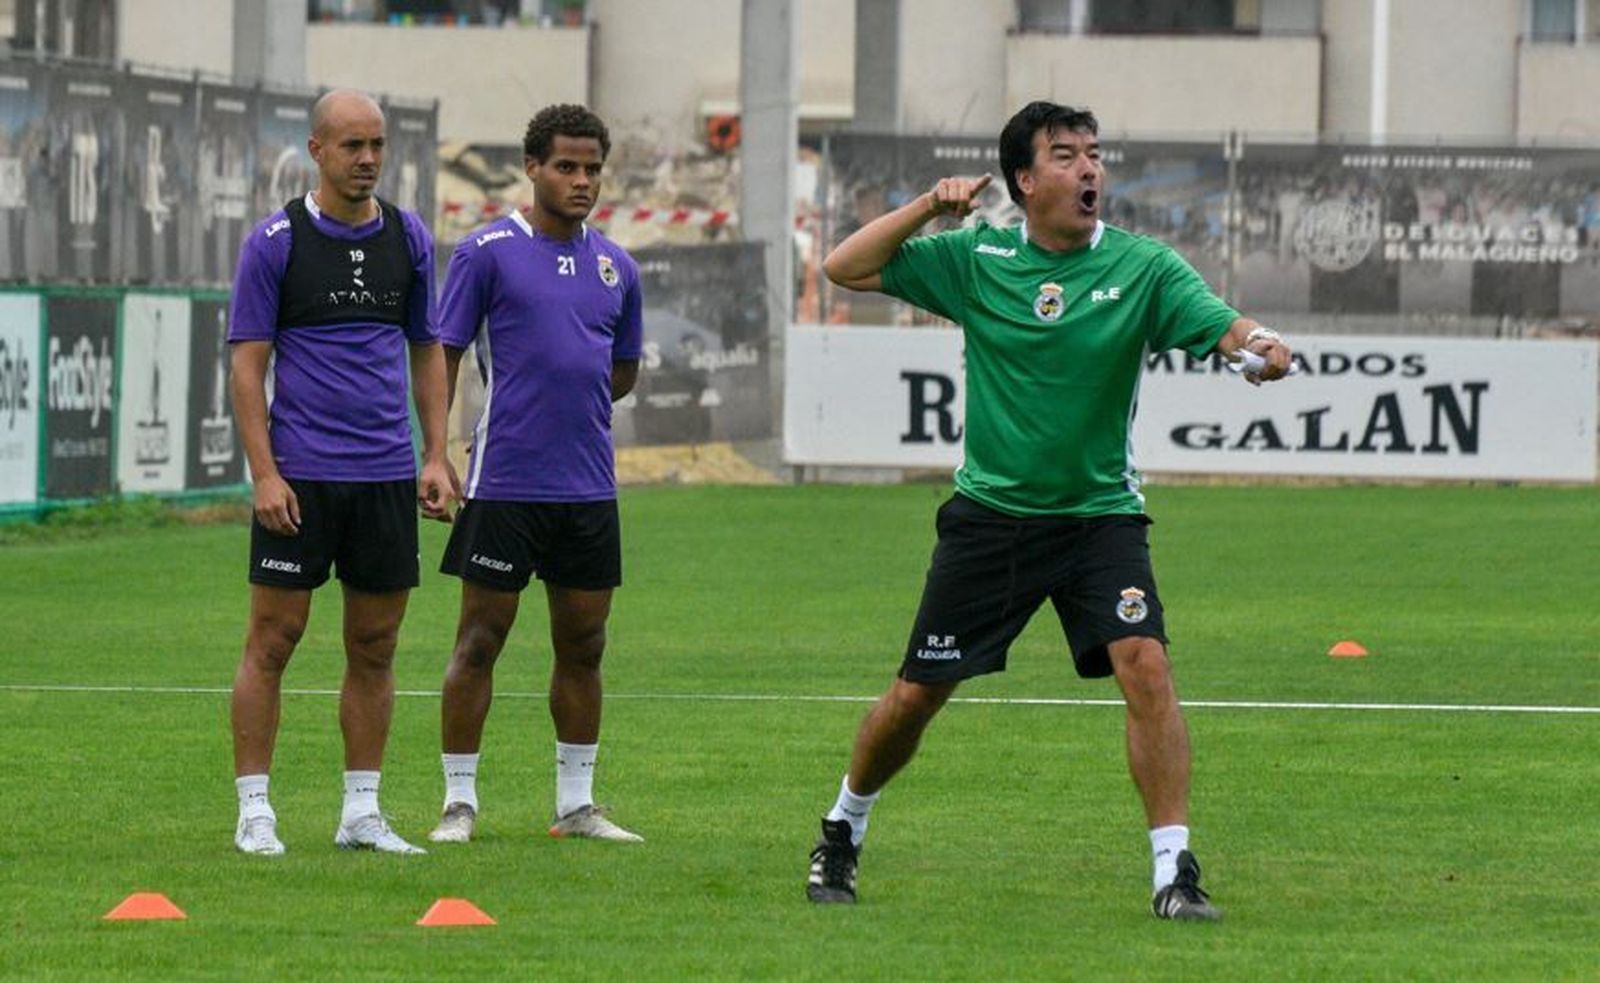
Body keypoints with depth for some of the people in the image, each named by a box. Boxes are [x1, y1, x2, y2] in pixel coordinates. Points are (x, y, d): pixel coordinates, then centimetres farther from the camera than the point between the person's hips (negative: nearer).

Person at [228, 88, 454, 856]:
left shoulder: (408, 238, 9)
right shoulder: (274, 243, -3)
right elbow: (248, 364, -4)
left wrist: (436, 458, 6)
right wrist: (263, 473, -12)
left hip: (388, 476, 4)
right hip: (299, 476, -4)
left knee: (375, 647, 6)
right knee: (273, 640, -3)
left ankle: (362, 812, 13)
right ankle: (254, 813, 2)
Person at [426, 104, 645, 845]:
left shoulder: (615, 267, 10)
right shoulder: (488, 251, -5)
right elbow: (442, 357, -4)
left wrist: (568, 399, 8)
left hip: (589, 485, 5)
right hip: (504, 483, -5)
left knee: (582, 645, 8)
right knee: (480, 640, -1)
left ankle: (576, 804, 16)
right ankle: (459, 803, 5)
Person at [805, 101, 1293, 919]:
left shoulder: (1143, 267, -6)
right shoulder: (977, 258, -2)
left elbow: (1220, 326, -21)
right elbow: (845, 268, -1)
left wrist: (1258, 345, -44)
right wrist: (930, 205, -12)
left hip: (1099, 515, -1)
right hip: (989, 514, 1)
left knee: (1145, 667, -21)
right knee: (915, 696, 7)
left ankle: (1174, 869, -17)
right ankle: (844, 827, 33)